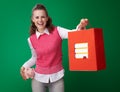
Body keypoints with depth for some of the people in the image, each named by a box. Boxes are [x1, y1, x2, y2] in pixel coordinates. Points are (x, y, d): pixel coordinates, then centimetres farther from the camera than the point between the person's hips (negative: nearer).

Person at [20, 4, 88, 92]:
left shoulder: (57, 31, -10)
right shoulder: (31, 39, -3)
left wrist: (81, 27, -47)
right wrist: (25, 66, -2)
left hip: (57, 77, -2)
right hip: (39, 78, 2)